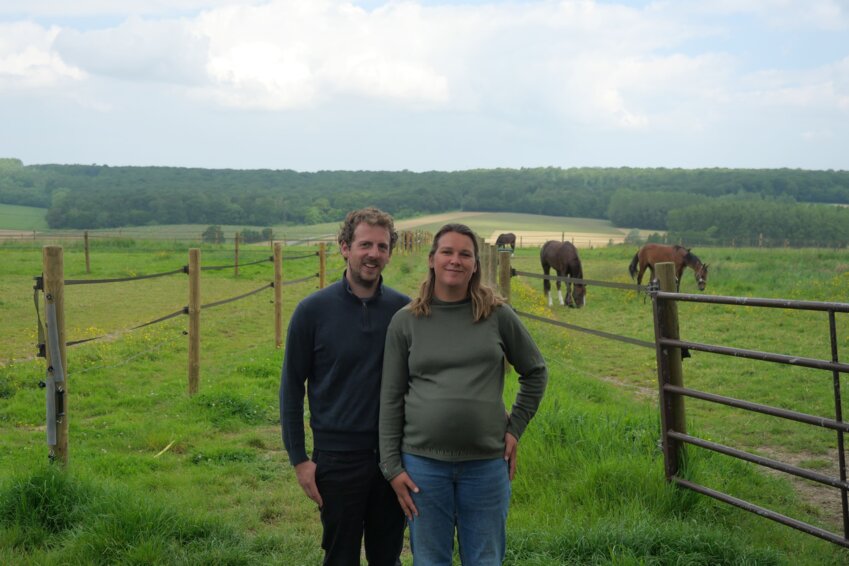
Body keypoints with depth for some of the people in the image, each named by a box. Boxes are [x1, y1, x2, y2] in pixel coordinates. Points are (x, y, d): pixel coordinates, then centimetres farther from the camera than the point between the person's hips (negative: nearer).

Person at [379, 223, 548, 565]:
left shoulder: (497, 315, 2)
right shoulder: (405, 322, 2)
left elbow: (535, 373, 14)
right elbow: (391, 399, 3)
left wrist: (515, 428, 6)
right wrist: (391, 466, -1)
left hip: (487, 463, 0)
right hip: (423, 462, 0)